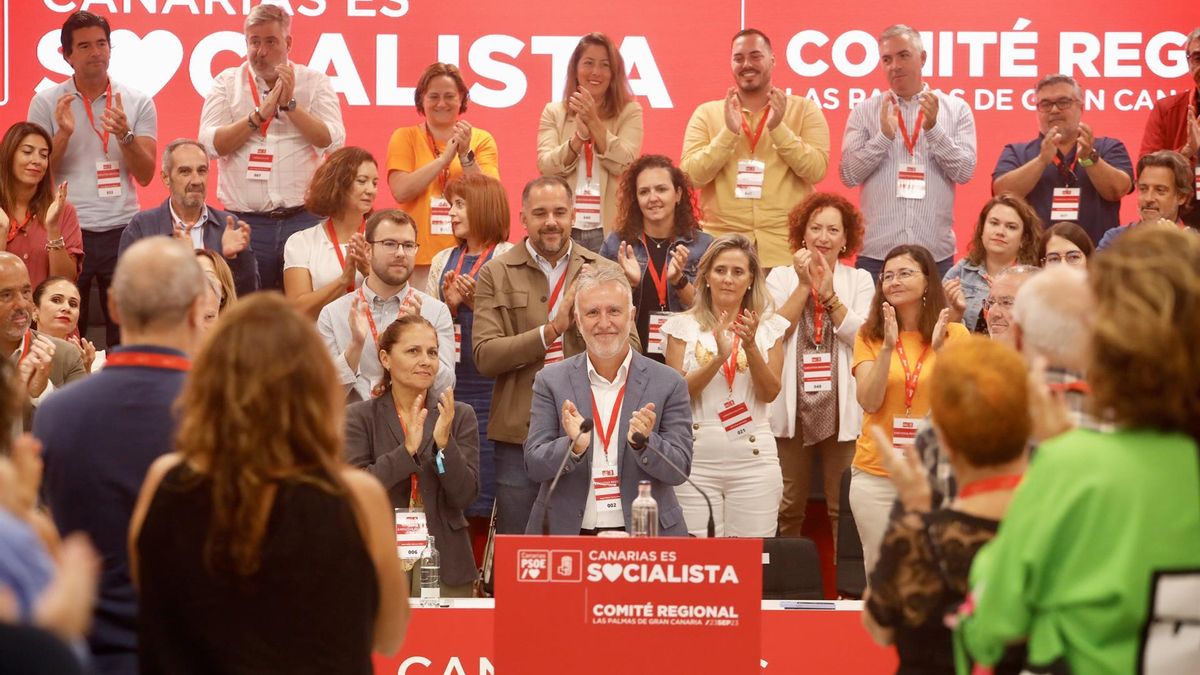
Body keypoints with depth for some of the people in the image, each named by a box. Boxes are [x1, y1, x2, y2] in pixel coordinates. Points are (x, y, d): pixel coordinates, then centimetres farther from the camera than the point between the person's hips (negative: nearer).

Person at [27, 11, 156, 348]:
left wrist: (125, 136, -17)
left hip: (121, 231, 1)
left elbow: (145, 175, 1)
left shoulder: (138, 102, 5)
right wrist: (63, 133, -16)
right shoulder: (46, 102, 3)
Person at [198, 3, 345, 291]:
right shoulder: (227, 83, 9)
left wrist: (290, 104, -11)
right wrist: (260, 114, -10)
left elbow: (334, 141, -5)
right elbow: (211, 144, -3)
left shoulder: (315, 82, 7)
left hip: (303, 221, 0)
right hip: (245, 223, 0)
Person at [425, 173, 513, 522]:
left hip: (489, 388, -5)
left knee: (485, 488, -6)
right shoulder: (443, 261, 14)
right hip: (449, 386, 5)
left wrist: (478, 303, -15)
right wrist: (450, 305, -2)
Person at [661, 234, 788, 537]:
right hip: (697, 458, -1)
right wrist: (719, 356, -17)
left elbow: (770, 393, 0)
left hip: (753, 456, 1)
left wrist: (751, 347, -15)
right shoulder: (684, 326, 5)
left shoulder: (769, 326, 8)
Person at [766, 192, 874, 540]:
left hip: (841, 410, 0)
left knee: (842, 509, 1)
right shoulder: (780, 277, 9)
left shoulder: (859, 280, 8)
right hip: (792, 408, 0)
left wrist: (829, 293, -13)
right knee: (789, 509, 2)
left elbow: (861, 337, -5)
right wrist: (804, 285, -8)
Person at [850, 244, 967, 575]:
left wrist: (941, 349, -18)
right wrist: (888, 347, -18)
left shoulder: (955, 334, 2)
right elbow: (869, 401, -8)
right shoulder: (870, 336, 3)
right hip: (876, 473, 1)